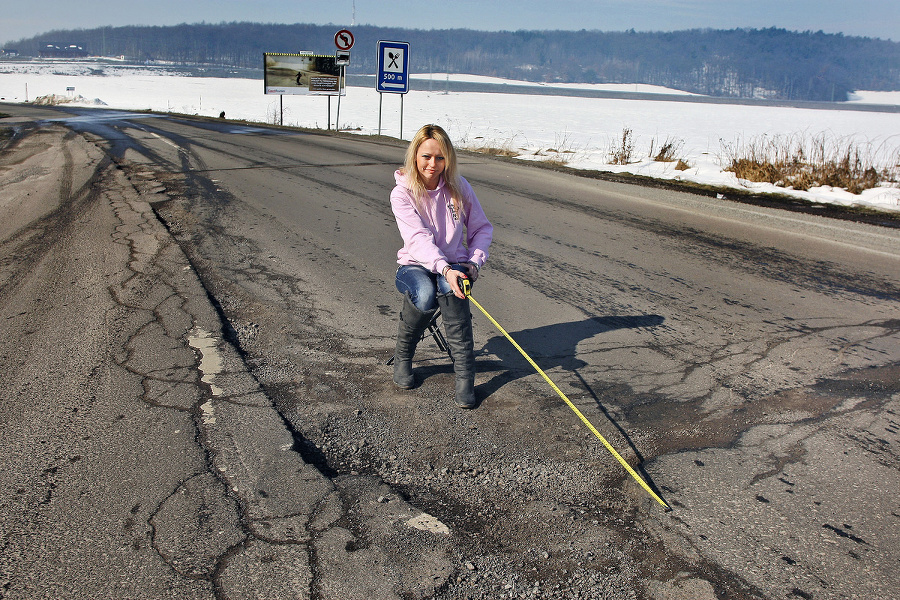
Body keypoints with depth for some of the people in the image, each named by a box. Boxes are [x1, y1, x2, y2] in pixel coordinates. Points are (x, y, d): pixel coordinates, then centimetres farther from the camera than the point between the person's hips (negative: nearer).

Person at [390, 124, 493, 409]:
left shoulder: (459, 187, 0)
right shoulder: (402, 193, -9)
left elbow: (482, 228, 9)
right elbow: (418, 238, -23)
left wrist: (474, 261, -10)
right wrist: (444, 269, -40)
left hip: (453, 266, 2)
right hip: (415, 266, -2)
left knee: (450, 288, -36)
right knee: (425, 296, -37)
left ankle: (464, 375, -28)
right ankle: (402, 358, -5)